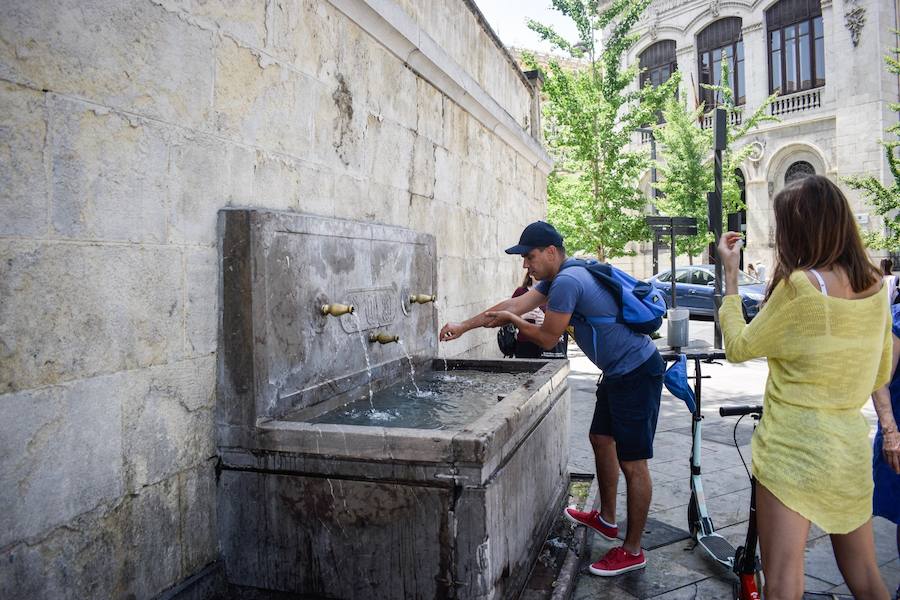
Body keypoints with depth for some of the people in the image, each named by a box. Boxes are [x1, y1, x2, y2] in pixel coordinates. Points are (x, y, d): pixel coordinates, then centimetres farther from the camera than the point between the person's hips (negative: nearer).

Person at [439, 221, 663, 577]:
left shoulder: (567, 282, -23)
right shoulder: (559, 278, 9)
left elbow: (548, 338, -15)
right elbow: (515, 304, 10)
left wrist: (511, 319, 1)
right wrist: (463, 327, 11)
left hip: (637, 373, -11)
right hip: (618, 371, 11)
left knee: (632, 463, -1)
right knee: (601, 439, 21)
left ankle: (632, 551, 11)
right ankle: (607, 520, 37)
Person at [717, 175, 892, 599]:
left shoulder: (799, 284, -16)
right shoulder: (874, 284, 4)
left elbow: (738, 348, -5)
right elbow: (881, 374, 12)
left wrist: (730, 273, 0)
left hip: (793, 448, -7)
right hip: (852, 445, 7)